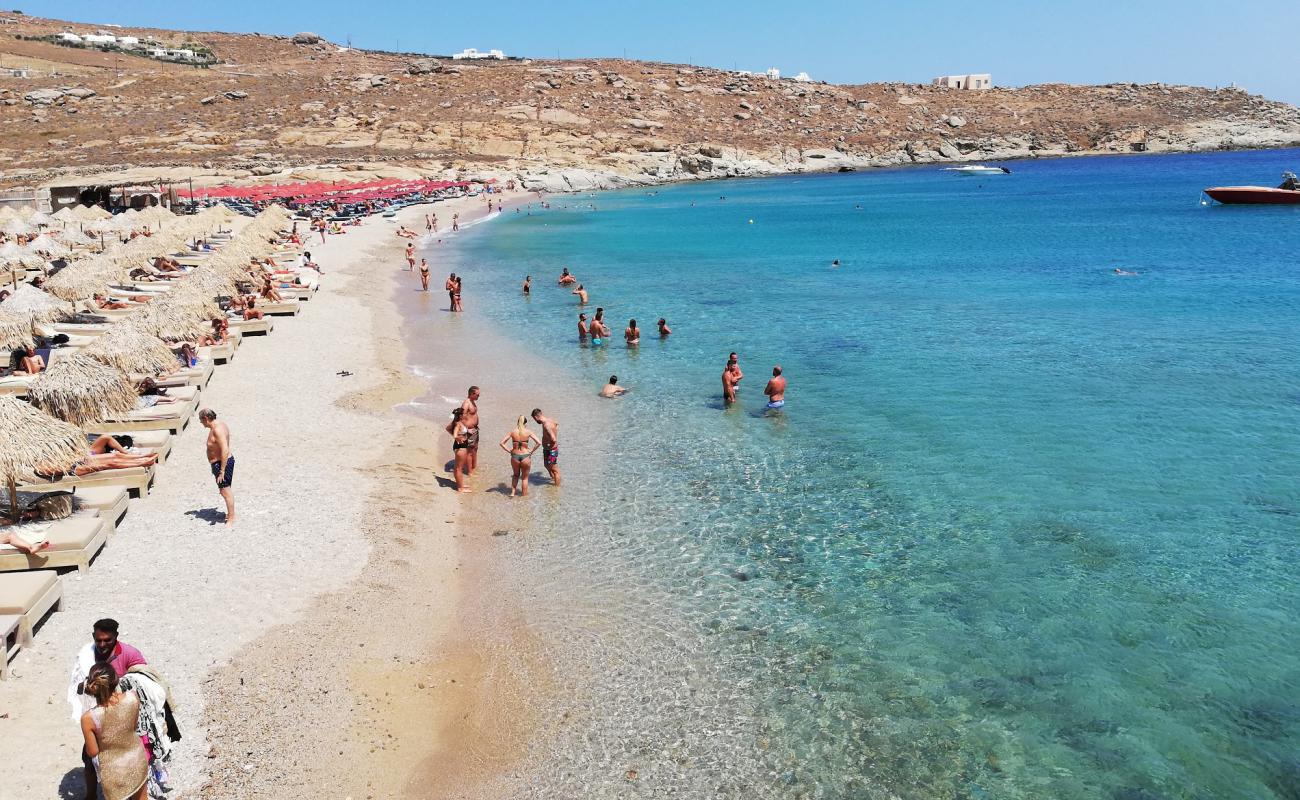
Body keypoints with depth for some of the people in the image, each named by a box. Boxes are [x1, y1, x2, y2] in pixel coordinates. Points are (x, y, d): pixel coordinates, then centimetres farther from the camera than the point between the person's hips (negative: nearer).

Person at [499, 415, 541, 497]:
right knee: (525, 477, 18)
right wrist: (531, 451, -4)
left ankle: (512, 492, 19)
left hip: (515, 456, 2)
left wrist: (509, 451, 2)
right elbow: (539, 443, -14)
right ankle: (524, 495, 25)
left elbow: (502, 443, -4)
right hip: (525, 456, -2)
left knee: (515, 475, 28)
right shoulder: (528, 432, -8)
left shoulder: (512, 432, -3)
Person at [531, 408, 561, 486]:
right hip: (546, 449, 10)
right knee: (546, 465, 31)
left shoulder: (546, 425, -30)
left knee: (555, 470, 3)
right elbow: (557, 424, 24)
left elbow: (553, 439, -39)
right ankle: (553, 478, 53)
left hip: (551, 450, -10)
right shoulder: (549, 419, 0)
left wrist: (550, 446, -21)